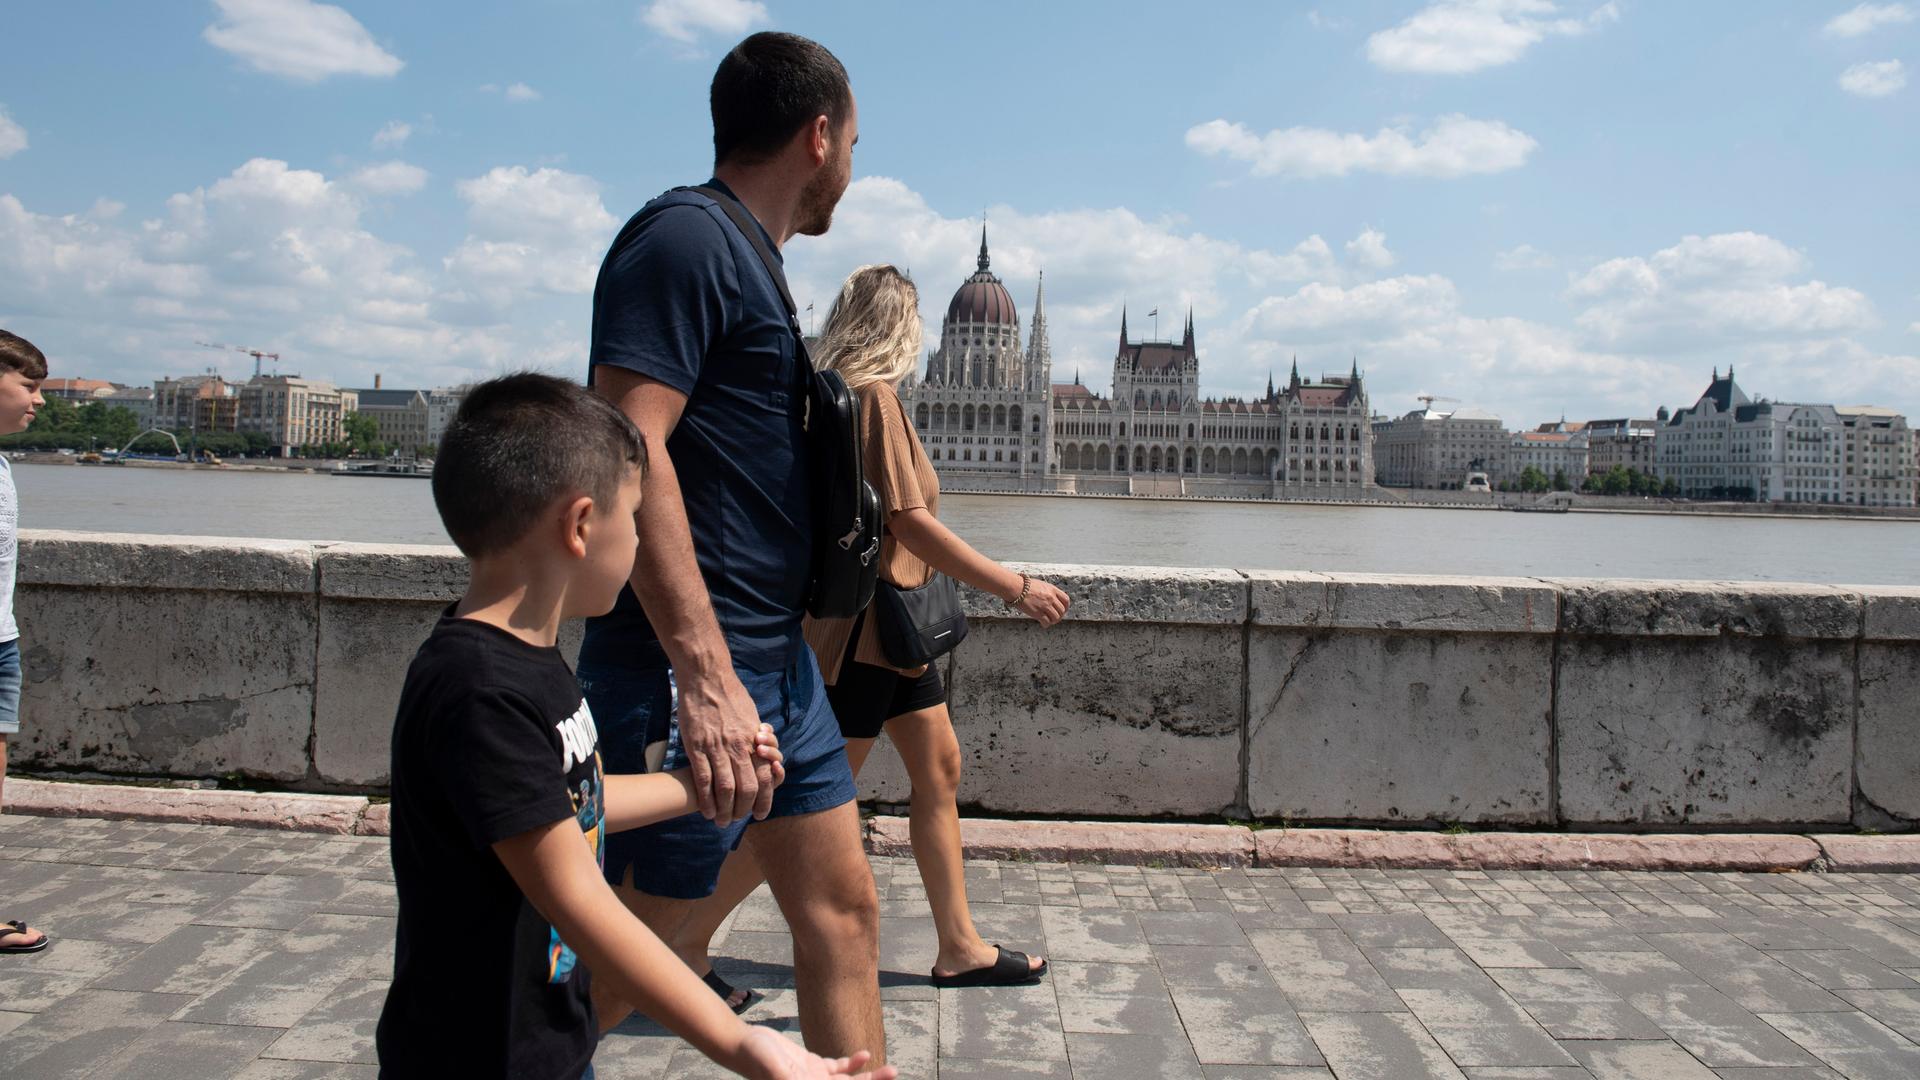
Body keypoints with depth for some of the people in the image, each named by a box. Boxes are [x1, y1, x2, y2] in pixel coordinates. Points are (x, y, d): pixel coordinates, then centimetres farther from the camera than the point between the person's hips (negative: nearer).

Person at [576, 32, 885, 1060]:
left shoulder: (749, 259, 17)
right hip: (692, 671, -10)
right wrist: (705, 676, -29)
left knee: (843, 909, 14)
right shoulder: (686, 234, -12)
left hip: (776, 661, 10)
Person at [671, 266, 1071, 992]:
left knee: (939, 768, 12)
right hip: (867, 620, -10)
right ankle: (688, 940, 7)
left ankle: (960, 947, 20)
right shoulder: (872, 395, -17)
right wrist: (1015, 588, -17)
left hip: (891, 621, 10)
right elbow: (911, 524, -21)